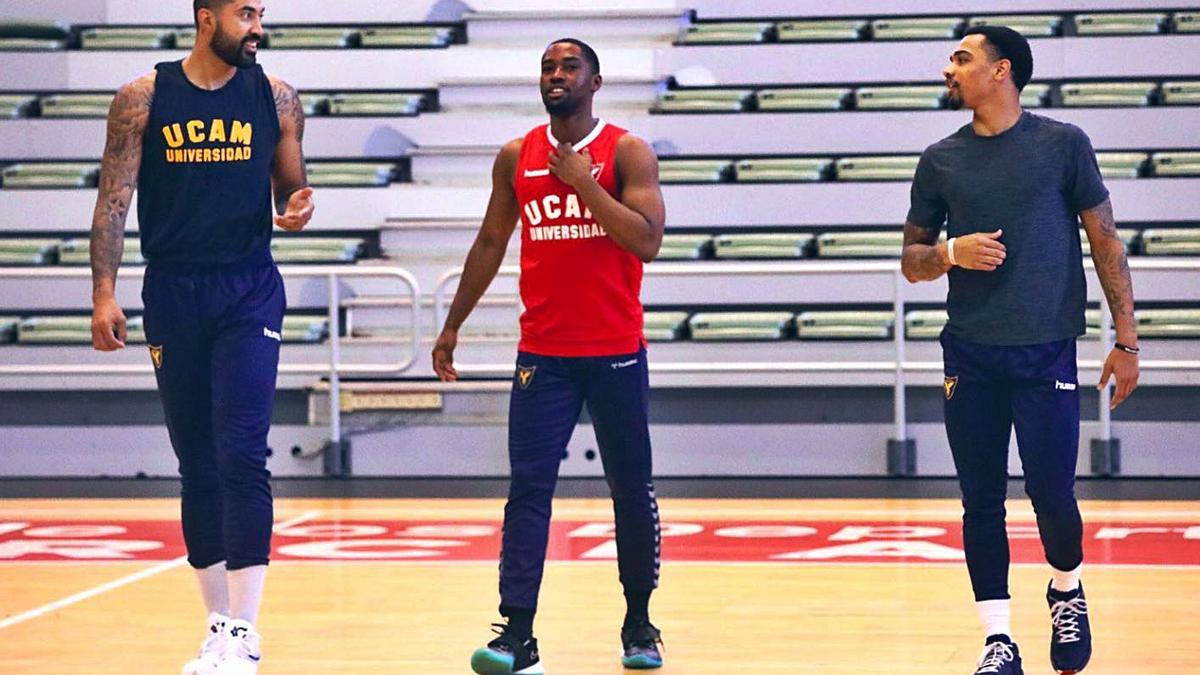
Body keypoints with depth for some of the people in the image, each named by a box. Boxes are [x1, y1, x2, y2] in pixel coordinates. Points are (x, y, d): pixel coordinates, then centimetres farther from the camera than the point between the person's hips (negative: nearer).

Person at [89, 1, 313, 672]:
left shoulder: (276, 98, 3)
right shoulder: (143, 99, 0)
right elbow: (114, 199, 1)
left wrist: (298, 205, -11)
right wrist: (104, 293, -6)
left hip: (250, 294, -1)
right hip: (173, 296, 1)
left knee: (242, 458, -12)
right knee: (197, 466, 7)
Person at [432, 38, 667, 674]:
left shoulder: (627, 152, -3)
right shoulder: (516, 158, 7)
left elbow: (647, 242, -14)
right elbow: (490, 243, 16)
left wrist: (585, 184, -20)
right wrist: (452, 327, 17)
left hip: (617, 351, -2)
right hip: (542, 353, 2)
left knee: (631, 489, 7)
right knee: (528, 489, -8)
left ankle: (639, 622, 22)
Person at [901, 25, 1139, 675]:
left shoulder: (1062, 145, 0)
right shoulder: (941, 160, 8)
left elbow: (1105, 241, 3)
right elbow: (912, 261, 13)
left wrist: (1125, 340, -1)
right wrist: (951, 252, -10)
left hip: (1046, 353, -3)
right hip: (970, 356, 3)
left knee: (1052, 496, -3)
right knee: (981, 502, 2)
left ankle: (1066, 590, 28)